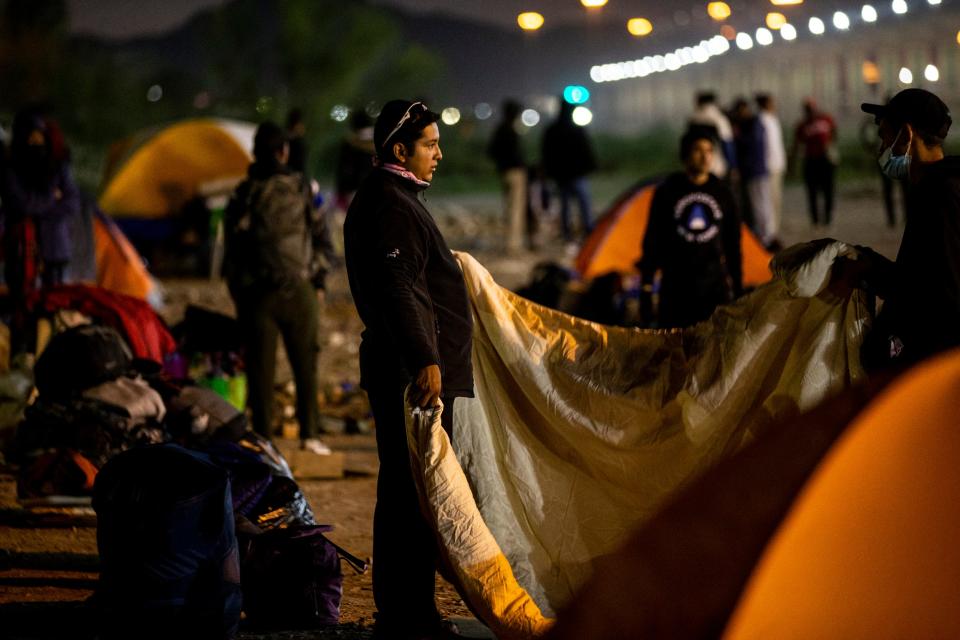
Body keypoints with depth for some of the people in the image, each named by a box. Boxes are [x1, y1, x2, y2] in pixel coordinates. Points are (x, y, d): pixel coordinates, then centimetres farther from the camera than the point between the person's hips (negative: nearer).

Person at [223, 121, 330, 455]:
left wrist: (237, 292, 9)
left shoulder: (244, 194, -3)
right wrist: (319, 279, 13)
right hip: (297, 289, 1)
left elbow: (233, 248, 0)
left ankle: (263, 437, 3)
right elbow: (319, 237, 4)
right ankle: (309, 434, 8)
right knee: (305, 362, 9)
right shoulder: (300, 188, 0)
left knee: (260, 366, 3)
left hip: (256, 292, 0)